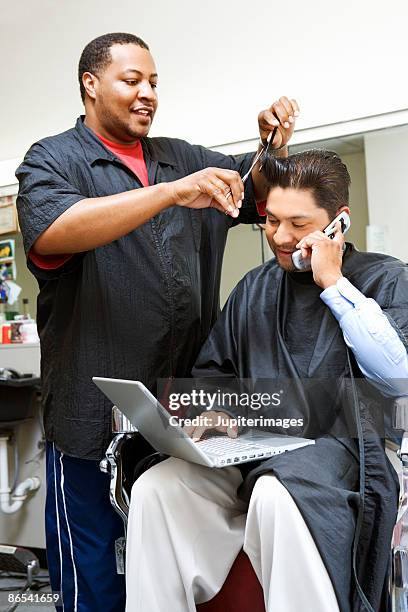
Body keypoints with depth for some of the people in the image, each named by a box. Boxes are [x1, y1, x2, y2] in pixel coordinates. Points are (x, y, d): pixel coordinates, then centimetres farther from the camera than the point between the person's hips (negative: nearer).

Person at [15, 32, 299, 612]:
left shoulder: (183, 158, 16)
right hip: (95, 417, -5)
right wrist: (173, 192, -31)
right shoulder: (53, 161, -2)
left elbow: (257, 191, 24)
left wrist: (274, 144, 1)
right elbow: (50, 232, -23)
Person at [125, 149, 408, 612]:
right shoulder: (255, 287, 16)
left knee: (278, 494, -38)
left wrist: (334, 283, -13)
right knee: (153, 488, -20)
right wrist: (217, 412, 0)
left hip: (340, 449, -4)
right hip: (253, 451, 5)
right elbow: (214, 371, 23)